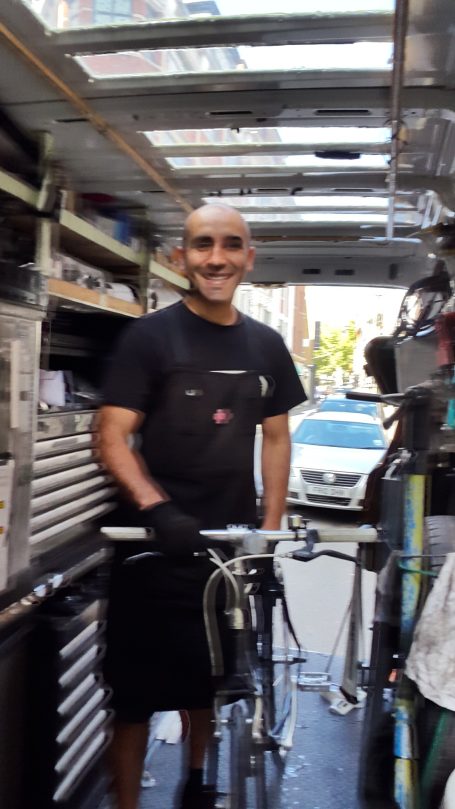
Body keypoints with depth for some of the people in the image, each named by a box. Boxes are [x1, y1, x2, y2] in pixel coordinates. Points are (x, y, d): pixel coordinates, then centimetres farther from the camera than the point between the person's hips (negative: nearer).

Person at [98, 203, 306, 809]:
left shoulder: (266, 345, 7)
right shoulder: (150, 335, -8)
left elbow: (276, 439, 11)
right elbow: (113, 439, -13)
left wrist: (271, 527, 3)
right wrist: (156, 510, -27)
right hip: (157, 547, -4)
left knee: (211, 681, 20)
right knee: (137, 695, 3)